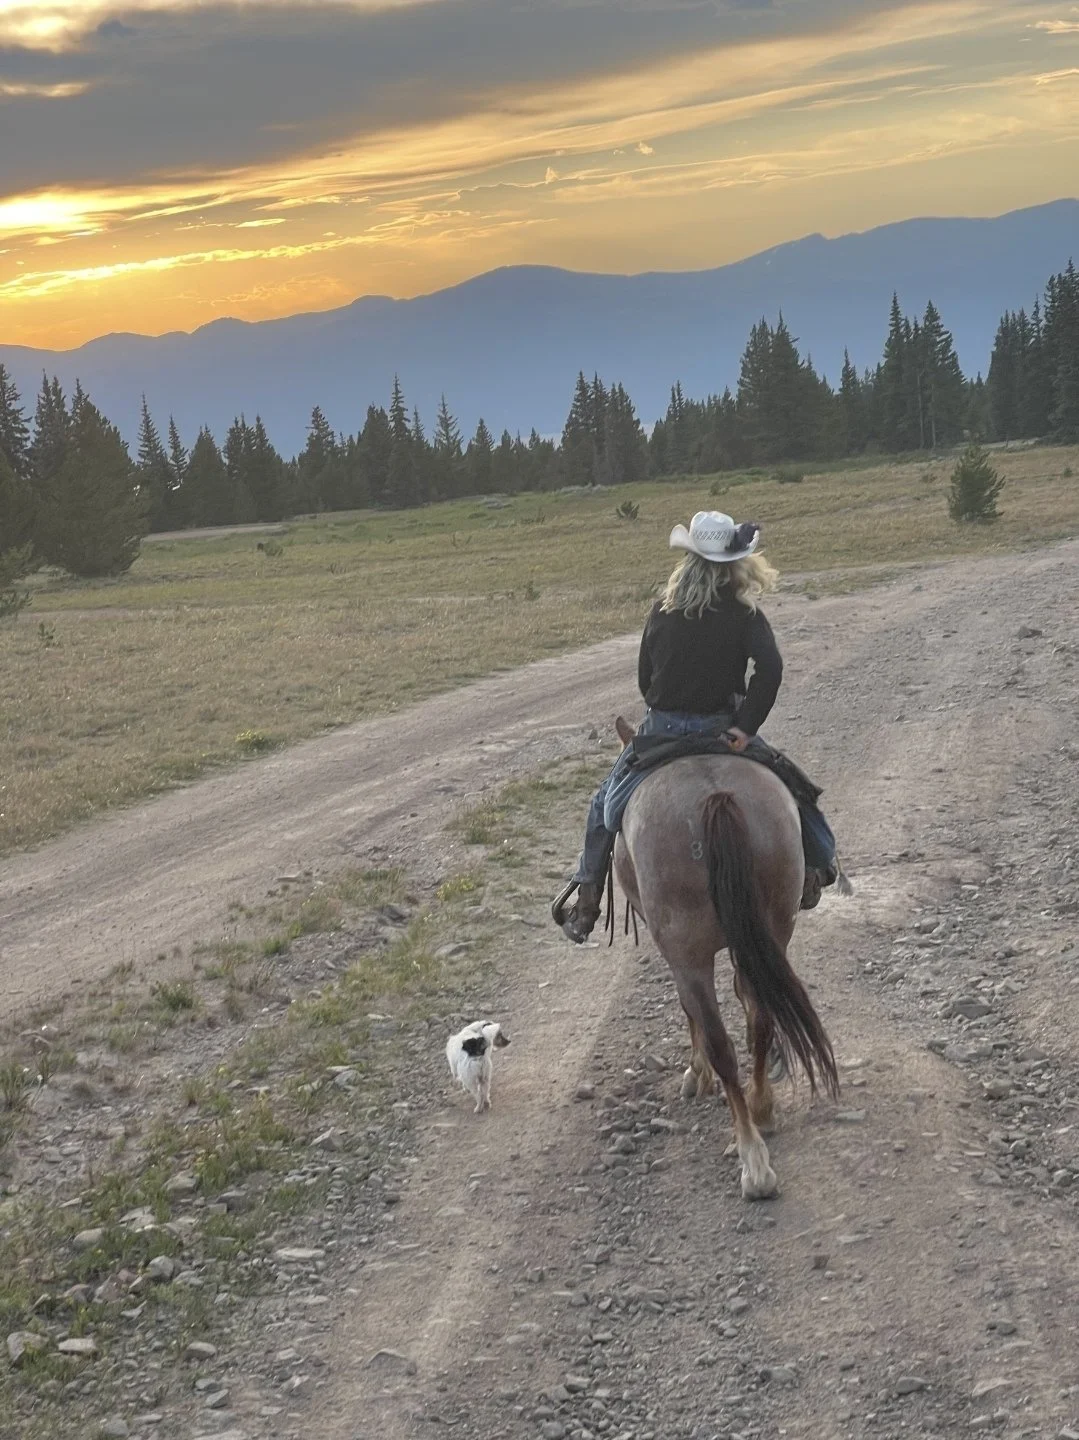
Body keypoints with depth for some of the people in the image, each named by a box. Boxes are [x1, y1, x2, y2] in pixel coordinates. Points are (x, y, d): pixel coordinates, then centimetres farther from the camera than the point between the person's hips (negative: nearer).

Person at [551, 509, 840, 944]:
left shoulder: (662, 613, -1)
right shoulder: (745, 615, -6)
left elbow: (644, 680, 5)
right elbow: (770, 668, -20)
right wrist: (746, 726, -17)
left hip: (661, 729, 1)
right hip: (722, 729, -1)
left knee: (607, 802, 18)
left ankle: (586, 897, 15)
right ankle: (816, 864, 27)